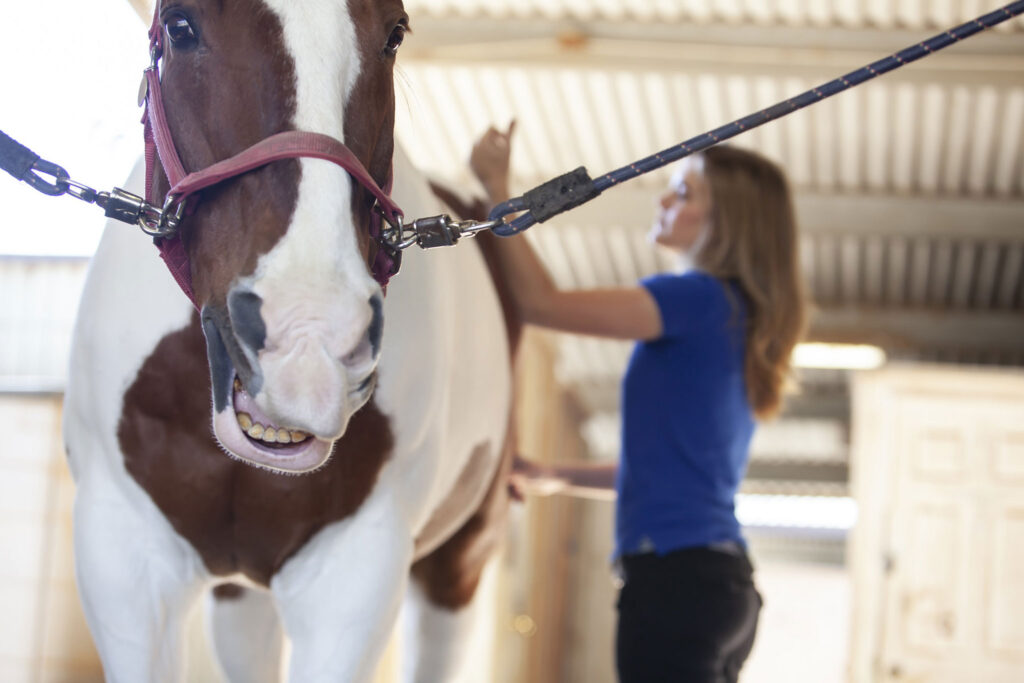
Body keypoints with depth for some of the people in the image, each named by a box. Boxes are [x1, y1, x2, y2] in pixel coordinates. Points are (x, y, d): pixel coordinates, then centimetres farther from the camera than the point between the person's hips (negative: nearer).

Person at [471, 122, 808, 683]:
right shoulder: (739, 319, 21)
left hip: (674, 574, -10)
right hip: (722, 578, 10)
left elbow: (540, 302, -13)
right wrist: (555, 477, 25)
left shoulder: (699, 298, -8)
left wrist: (496, 187, -2)